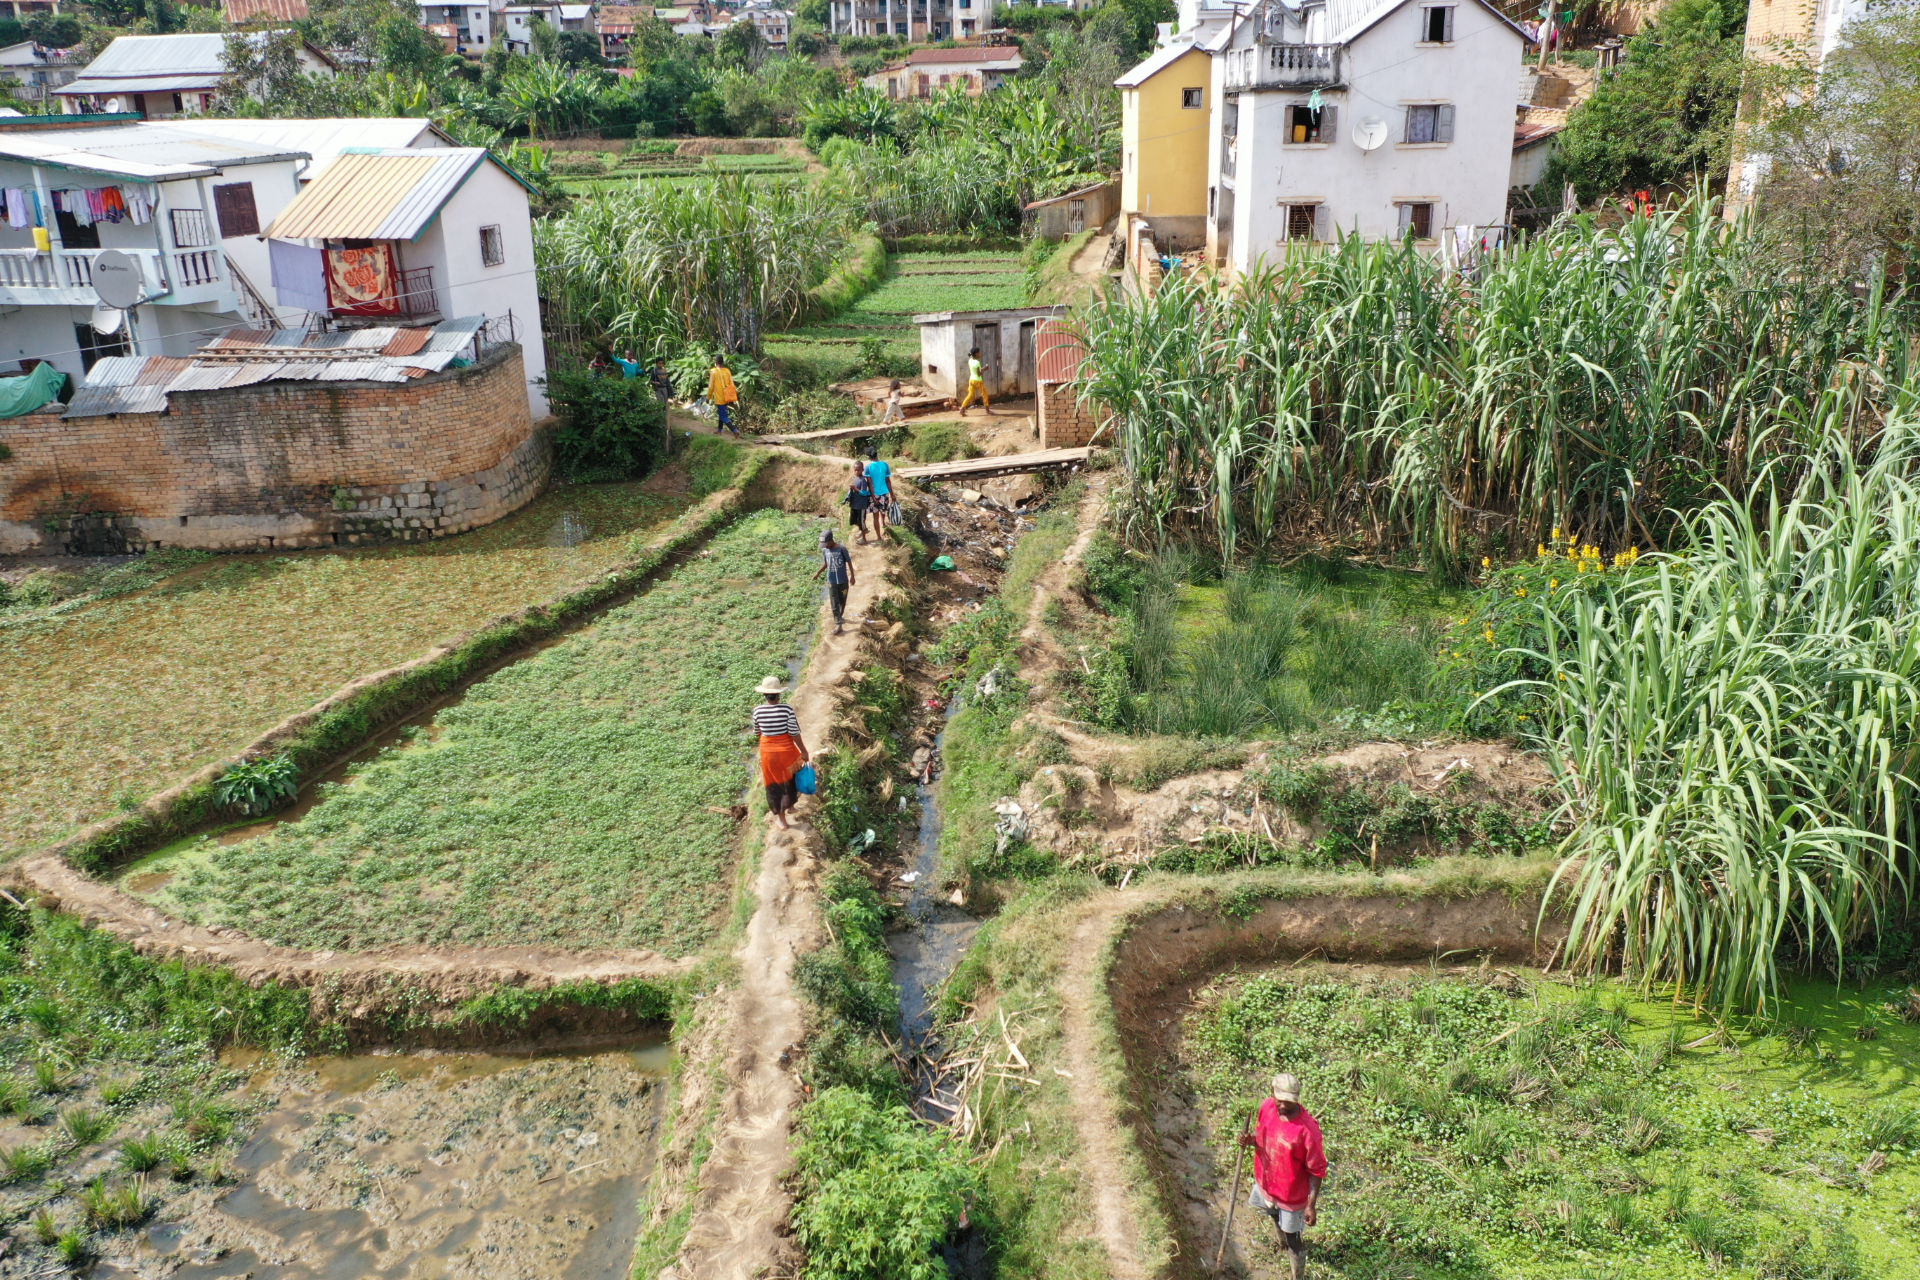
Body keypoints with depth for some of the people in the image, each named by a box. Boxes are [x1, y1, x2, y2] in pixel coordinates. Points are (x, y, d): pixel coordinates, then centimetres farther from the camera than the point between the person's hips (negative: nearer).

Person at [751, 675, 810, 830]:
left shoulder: (758, 711, -13)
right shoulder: (787, 709, -19)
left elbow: (757, 732, 1)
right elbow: (794, 733, -16)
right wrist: (804, 751, -5)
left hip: (768, 751, 1)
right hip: (787, 750, -1)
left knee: (774, 783, 15)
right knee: (789, 777, 26)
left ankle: (781, 818, 25)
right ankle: (790, 805, 46)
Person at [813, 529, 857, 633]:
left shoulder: (842, 549, -16)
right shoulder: (825, 550, -4)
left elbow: (849, 562, -6)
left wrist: (852, 576, -4)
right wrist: (818, 572, -3)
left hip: (843, 580, -2)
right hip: (831, 581, 2)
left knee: (842, 600, 14)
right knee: (834, 603, -1)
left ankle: (840, 616, 37)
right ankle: (838, 624, 2)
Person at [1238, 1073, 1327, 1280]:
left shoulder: (1307, 1129, -34)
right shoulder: (1267, 1107, -17)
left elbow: (1316, 1171, -23)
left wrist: (1311, 1205, -19)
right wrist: (1250, 1140, -19)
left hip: (1292, 1194, -6)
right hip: (1266, 1183, 6)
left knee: (1293, 1240, 13)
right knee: (1275, 1217, 34)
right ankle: (1282, 1241, 65)